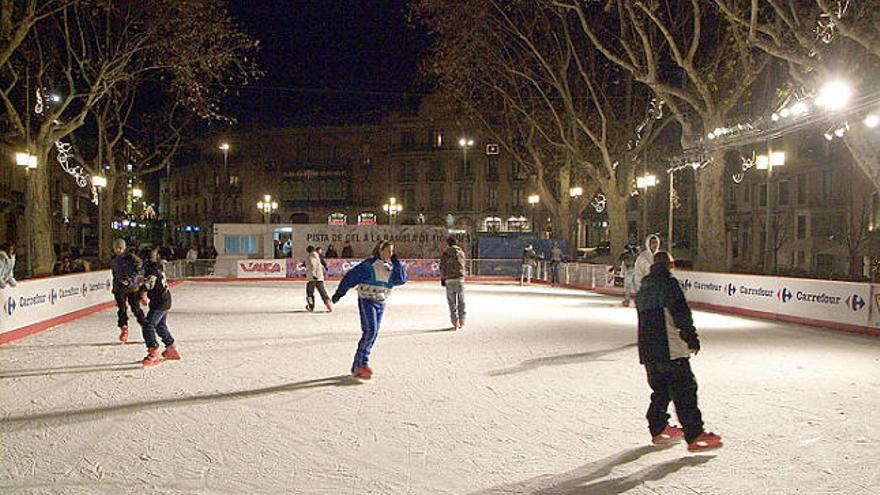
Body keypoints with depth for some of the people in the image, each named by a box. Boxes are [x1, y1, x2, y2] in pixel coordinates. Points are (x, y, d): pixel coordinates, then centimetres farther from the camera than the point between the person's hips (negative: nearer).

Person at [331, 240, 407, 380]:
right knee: (370, 331, -17)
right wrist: (340, 292, -8)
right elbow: (352, 276, -9)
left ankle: (357, 366, 13)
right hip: (367, 300, -7)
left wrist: (396, 263, -11)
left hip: (381, 303, 7)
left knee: (373, 334, 6)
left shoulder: (392, 267, 7)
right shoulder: (369, 264, -12)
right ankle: (362, 363, -9)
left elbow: (401, 279, -5)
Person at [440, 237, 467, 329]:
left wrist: (442, 279, 5)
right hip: (460, 278, 2)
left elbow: (442, 267, -2)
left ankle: (455, 322, 0)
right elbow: (463, 264, 12)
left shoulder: (445, 253, -1)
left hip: (449, 279, -2)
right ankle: (461, 322, 13)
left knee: (452, 302, 4)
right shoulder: (461, 252, 7)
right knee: (461, 301, 11)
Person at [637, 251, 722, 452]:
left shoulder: (644, 287, 16)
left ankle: (658, 429, 25)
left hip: (647, 349, 9)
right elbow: (681, 312, -17)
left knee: (660, 389, 19)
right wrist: (691, 337, -11)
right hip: (669, 349, -8)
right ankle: (694, 436, -7)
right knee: (684, 390, -6)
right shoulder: (668, 282, -10)